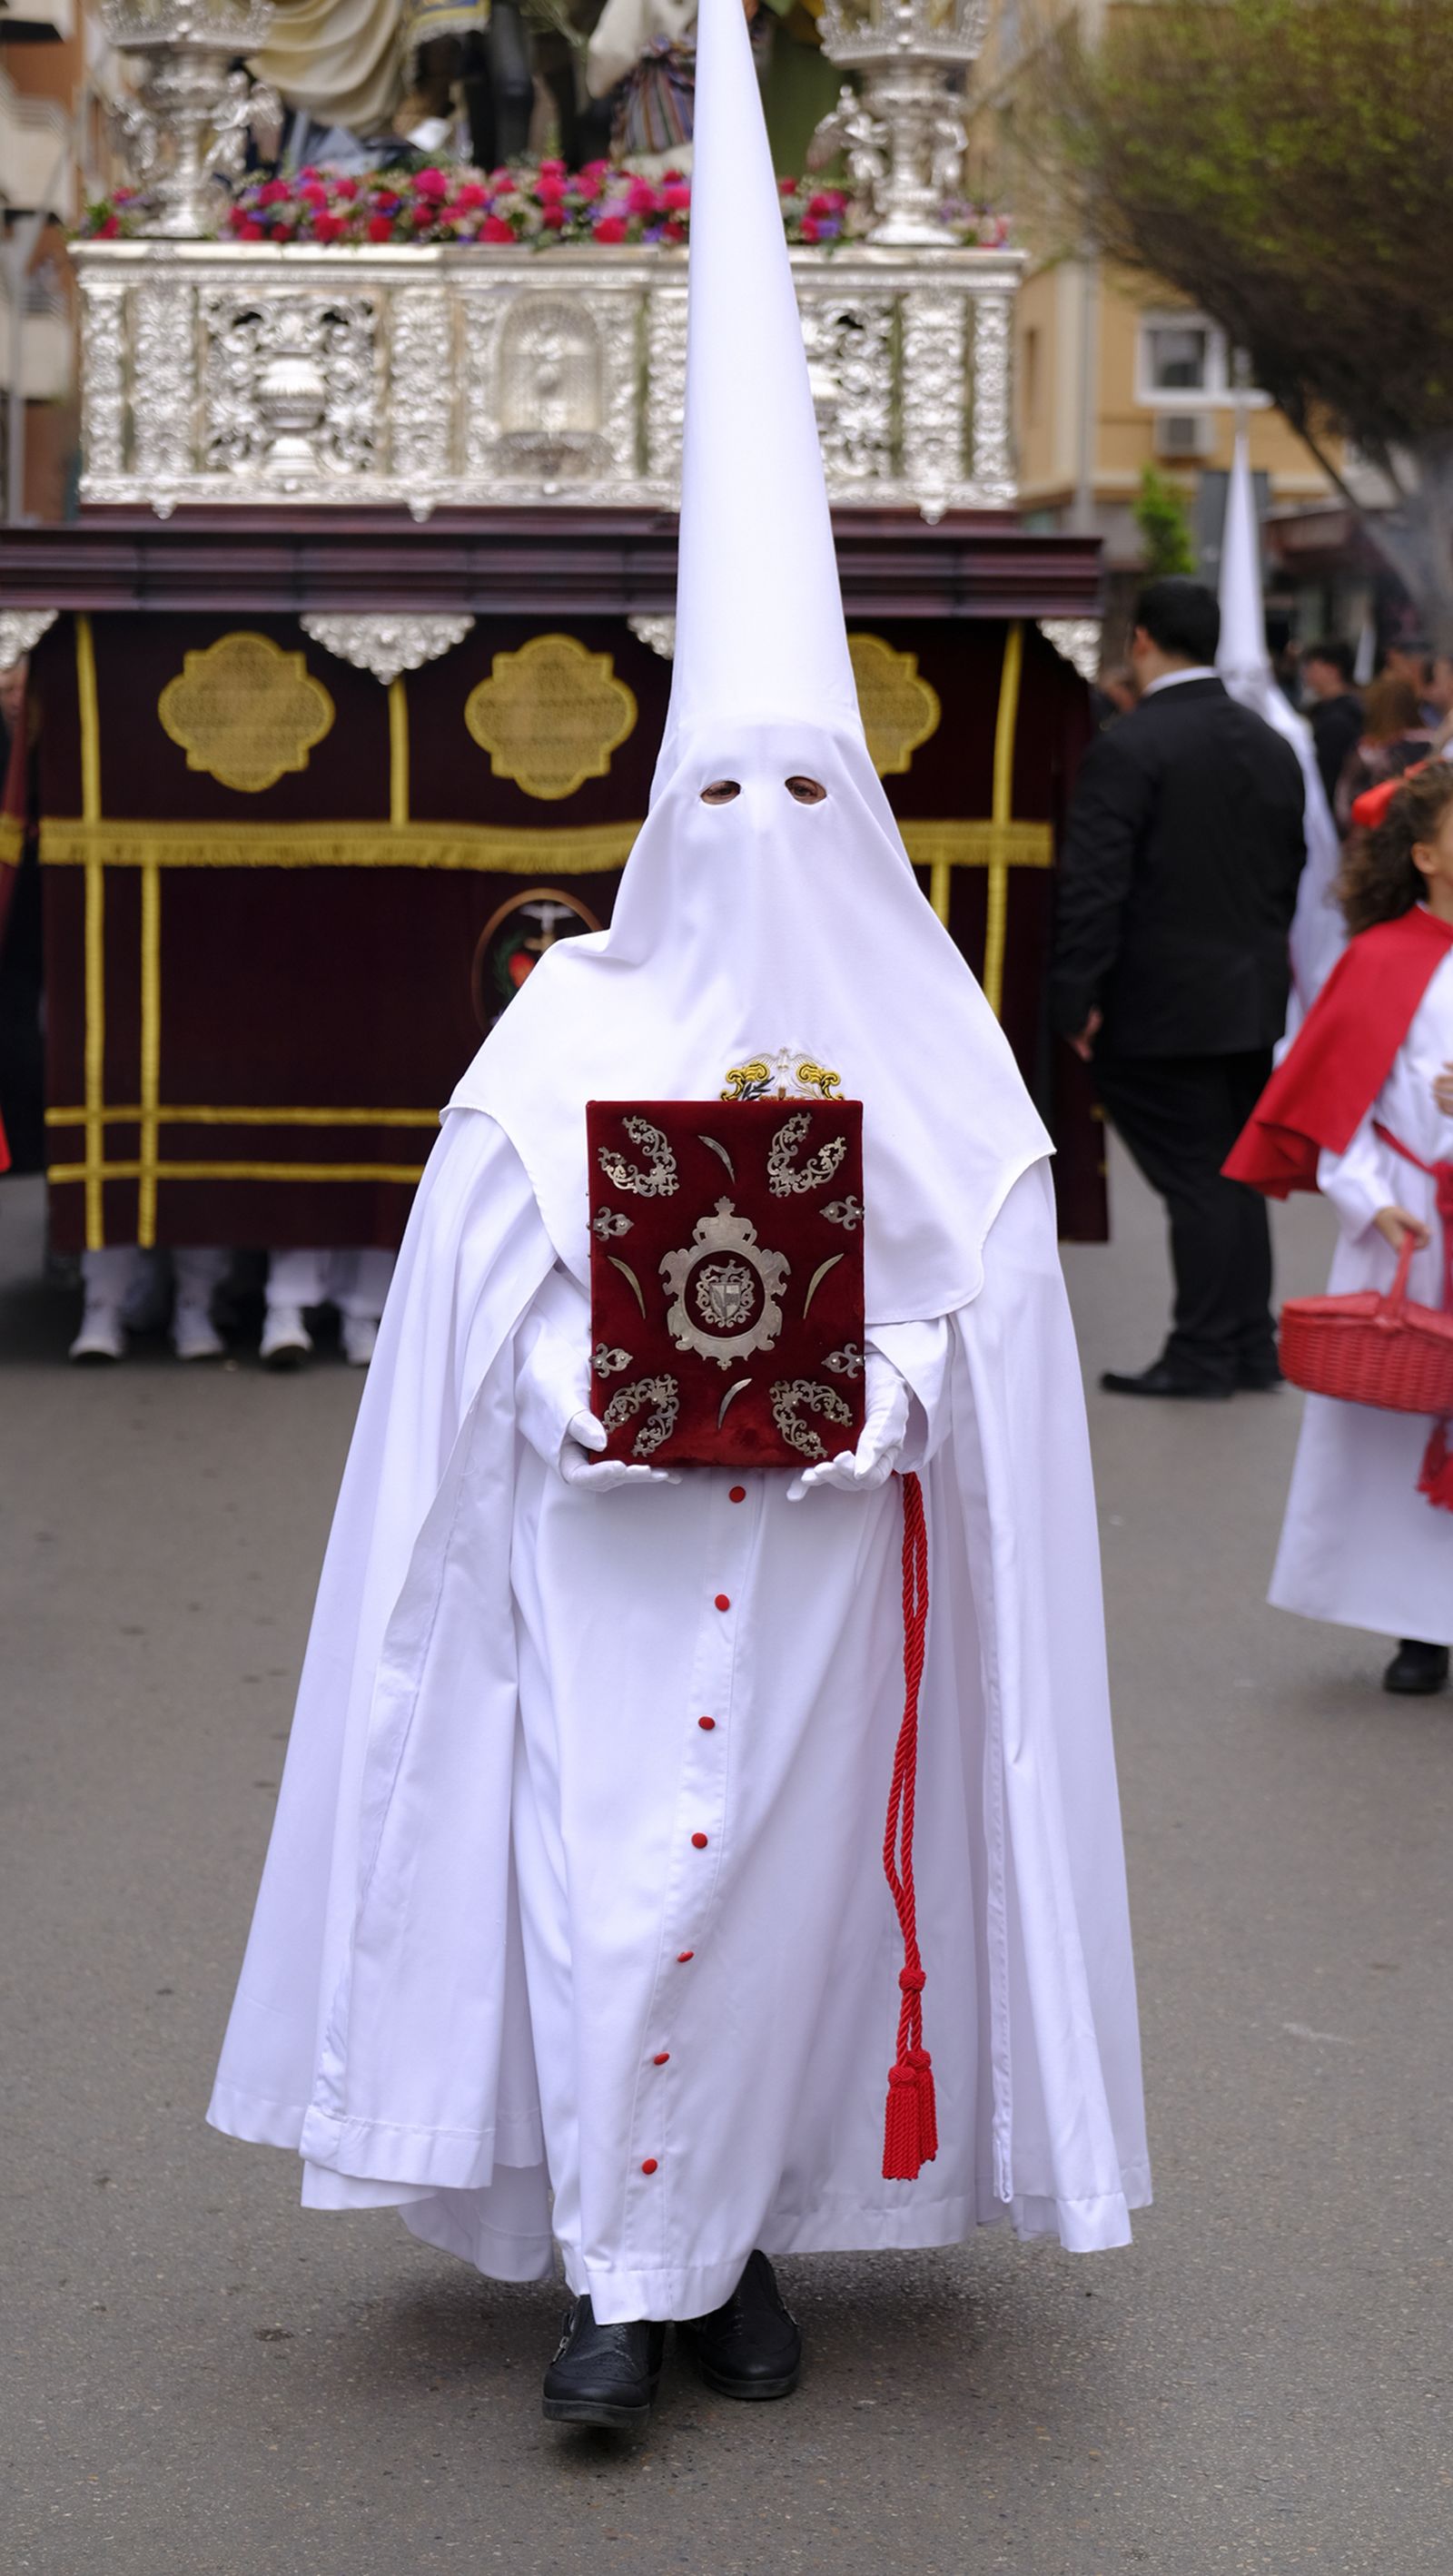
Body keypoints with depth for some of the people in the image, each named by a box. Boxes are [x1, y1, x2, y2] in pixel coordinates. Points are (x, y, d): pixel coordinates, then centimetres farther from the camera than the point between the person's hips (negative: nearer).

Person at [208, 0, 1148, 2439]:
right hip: (618, 1540, -1)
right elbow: (491, 1282, 1)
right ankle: (622, 2267, 1)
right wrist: (603, 1398, -15)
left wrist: (876, 1404, -13)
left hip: (829, 1539, 1)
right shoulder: (577, 1026, 2)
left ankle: (751, 2237, 20)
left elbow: (973, 1285, 4)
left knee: (794, 1883, 5)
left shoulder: (919, 1036, 5)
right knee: (622, 1875, -7)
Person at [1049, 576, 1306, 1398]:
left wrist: (1077, 996, -14)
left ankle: (1202, 1355, 1)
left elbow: (1095, 885, -18)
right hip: (1252, 999, 7)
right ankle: (1251, 1345, 19)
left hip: (1164, 1006, -7)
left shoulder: (1128, 748, -14)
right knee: (1238, 1170, 14)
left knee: (1195, 1180, -3)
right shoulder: (1273, 746, 9)